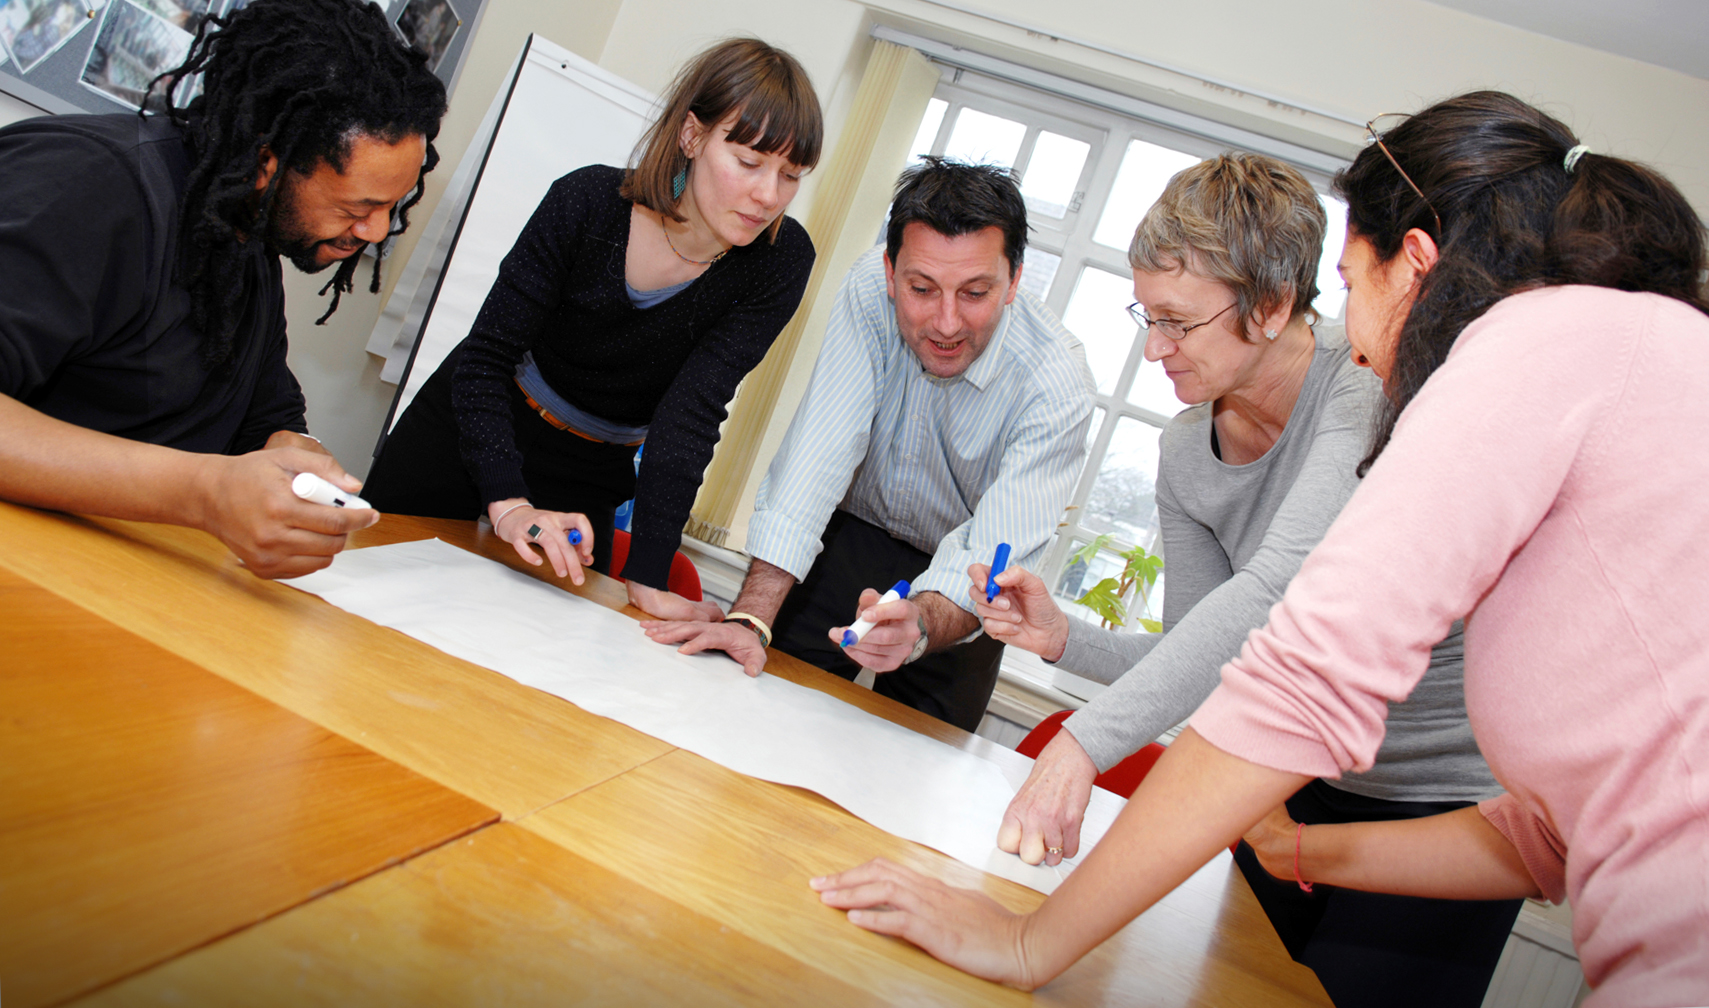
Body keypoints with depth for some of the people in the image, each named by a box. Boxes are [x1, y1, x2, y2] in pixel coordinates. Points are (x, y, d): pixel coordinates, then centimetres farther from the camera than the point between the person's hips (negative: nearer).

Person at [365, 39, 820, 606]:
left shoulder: (780, 262, -22)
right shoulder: (589, 202, -23)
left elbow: (692, 413, -26)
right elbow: (486, 355, -22)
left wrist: (646, 575, -34)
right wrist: (507, 501, -36)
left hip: (594, 476, 1)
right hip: (468, 428, 0)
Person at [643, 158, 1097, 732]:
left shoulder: (1058, 383, -29)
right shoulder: (871, 288, -24)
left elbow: (992, 557, -34)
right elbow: (818, 453, -28)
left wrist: (918, 628, -57)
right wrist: (750, 617, -36)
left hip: (957, 582, -1)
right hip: (849, 534, 2)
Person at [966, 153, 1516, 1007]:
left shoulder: (1370, 394, -25)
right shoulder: (1187, 449, -3)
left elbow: (1277, 592, -41)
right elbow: (1205, 662, 1)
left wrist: (1083, 743, -47)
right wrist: (1063, 638, -16)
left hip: (1446, 800, -6)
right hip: (1299, 786, 6)